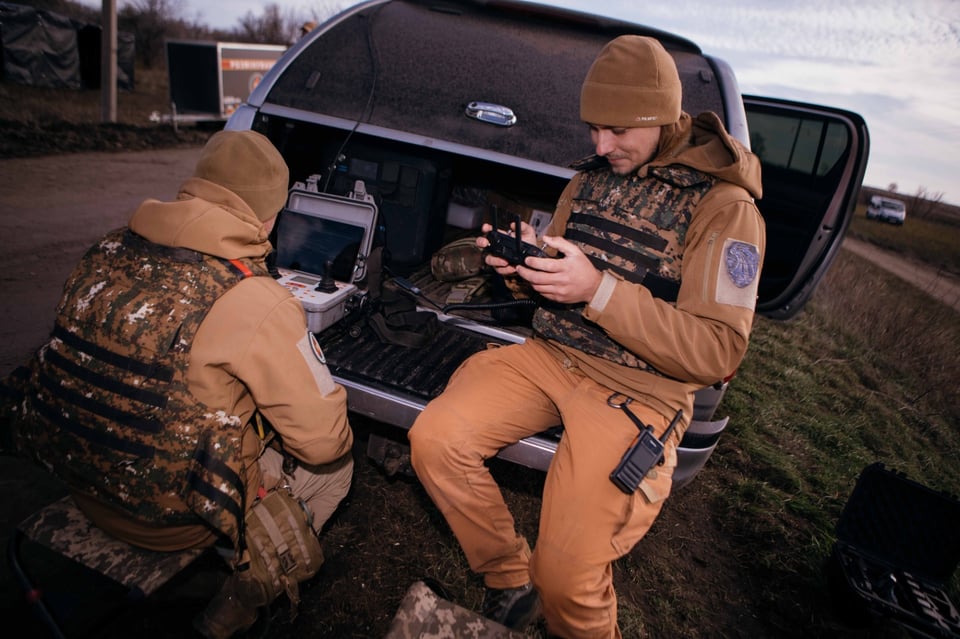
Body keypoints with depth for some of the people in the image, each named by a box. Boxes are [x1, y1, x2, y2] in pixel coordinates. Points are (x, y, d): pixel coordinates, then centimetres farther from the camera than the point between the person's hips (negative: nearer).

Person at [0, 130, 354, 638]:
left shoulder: (106, 252, -5)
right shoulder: (258, 304, -25)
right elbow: (325, 442, -18)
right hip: (171, 515, -6)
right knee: (336, 464, 13)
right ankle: (246, 595, 17)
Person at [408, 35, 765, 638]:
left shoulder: (723, 206, -10)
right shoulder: (592, 177, 10)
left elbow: (717, 353, -16)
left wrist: (600, 290, -25)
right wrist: (526, 267, -7)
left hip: (638, 390, -5)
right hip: (551, 356, 6)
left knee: (566, 577, -18)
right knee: (434, 438, -14)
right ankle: (510, 580, 9)